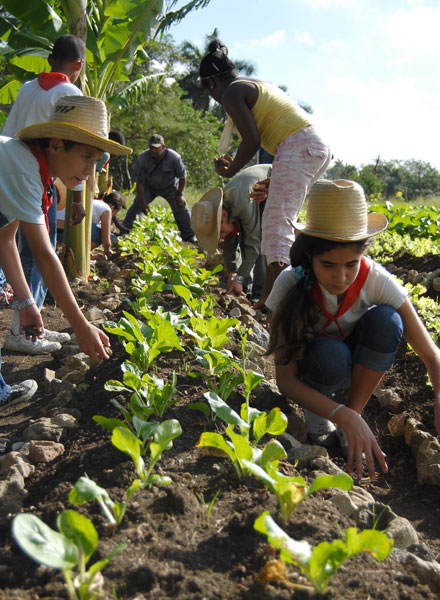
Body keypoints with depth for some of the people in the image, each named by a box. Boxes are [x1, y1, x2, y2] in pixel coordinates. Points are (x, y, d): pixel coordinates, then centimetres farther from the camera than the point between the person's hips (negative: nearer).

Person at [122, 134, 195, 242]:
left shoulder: (174, 157, -28)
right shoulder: (142, 159, -27)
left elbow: (182, 177, -13)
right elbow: (139, 182, -21)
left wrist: (179, 195, -13)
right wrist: (143, 202, -22)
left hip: (170, 187, 0)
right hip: (149, 187, 0)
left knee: (180, 207, -6)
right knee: (137, 206, -15)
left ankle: (189, 235, 8)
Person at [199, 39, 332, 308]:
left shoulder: (232, 93, -2)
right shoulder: (260, 85, 27)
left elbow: (252, 140, -11)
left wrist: (231, 170, 3)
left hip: (297, 148, -10)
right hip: (319, 146, 10)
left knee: (277, 220, -16)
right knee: (283, 218, 18)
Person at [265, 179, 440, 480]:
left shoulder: (376, 280, -25)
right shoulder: (290, 285, -29)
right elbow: (285, 379, -28)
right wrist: (343, 416, -43)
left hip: (357, 364, 2)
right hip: (310, 366, -2)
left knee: (386, 321, -29)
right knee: (330, 355, -37)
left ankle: (356, 407, -10)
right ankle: (314, 402, -3)